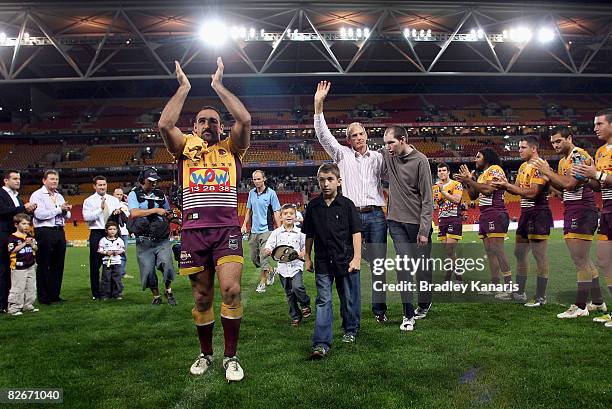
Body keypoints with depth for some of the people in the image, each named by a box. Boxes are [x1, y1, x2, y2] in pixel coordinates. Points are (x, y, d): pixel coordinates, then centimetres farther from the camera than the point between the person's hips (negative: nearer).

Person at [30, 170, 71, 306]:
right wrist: (59, 209, -12)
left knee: (58, 265, 9)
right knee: (43, 266, 0)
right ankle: (43, 297, 7)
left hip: (59, 232, 7)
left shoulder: (59, 196, 19)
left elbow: (67, 216, 20)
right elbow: (40, 214, -17)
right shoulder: (37, 195, -2)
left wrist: (66, 210, -2)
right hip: (44, 232, -7)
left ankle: (55, 295, 18)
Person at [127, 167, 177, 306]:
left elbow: (168, 214, 26)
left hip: (162, 240, 2)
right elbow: (134, 213, -15)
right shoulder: (134, 194, 2)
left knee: (166, 263, -15)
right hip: (144, 241, -1)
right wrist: (155, 210, -14)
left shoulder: (161, 195, 12)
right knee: (148, 270, 0)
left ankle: (168, 291, 9)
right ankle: (156, 296, 21)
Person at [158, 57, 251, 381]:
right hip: (193, 231, 1)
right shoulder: (185, 148, 15)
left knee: (231, 290, -14)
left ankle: (230, 357, 2)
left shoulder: (231, 148, 13)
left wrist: (218, 86, 4)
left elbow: (244, 120, -3)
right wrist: (183, 88, 5)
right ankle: (205, 353, 27)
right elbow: (164, 124, -3)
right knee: (202, 297, 7)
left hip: (227, 229, -1)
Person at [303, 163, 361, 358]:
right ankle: (321, 344, -3)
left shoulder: (347, 205, -4)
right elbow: (309, 235, 11)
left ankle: (350, 330, 35)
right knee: (323, 301, -2)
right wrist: (307, 258, 13)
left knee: (349, 300, 12)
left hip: (346, 260, -1)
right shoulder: (313, 206, 3)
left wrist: (356, 258, -8)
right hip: (322, 262, 1)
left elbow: (356, 233, -3)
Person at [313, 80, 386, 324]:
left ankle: (379, 309, 14)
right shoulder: (343, 155, 9)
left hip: (376, 215, 1)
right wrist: (318, 105, -8)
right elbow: (323, 135, -1)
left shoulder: (378, 158, 13)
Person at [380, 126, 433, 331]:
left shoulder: (420, 161, -12)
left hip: (417, 222, -3)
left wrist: (424, 230, -15)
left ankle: (424, 304, 31)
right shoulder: (387, 156, 3)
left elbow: (427, 198, -12)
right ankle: (408, 314, 2)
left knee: (422, 266, 9)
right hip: (396, 221, 3)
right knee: (403, 266, -2)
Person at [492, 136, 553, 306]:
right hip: (526, 214, 10)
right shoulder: (523, 166, 16)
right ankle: (519, 292, 23)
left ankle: (541, 296, 3)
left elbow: (532, 193, -22)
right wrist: (505, 185, -4)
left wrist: (507, 185, -18)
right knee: (520, 252, 14)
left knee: (539, 255, -4)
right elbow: (517, 189, 15)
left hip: (538, 214, -10)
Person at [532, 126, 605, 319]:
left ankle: (580, 307, -2)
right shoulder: (563, 160, 17)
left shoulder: (579, 155, -12)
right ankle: (598, 302, 25)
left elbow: (569, 183, -23)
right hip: (572, 212, 10)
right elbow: (561, 187, 18)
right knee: (583, 260, 15)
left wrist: (547, 172, -14)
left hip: (582, 212, -10)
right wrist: (548, 175, 4)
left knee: (580, 260, -7)